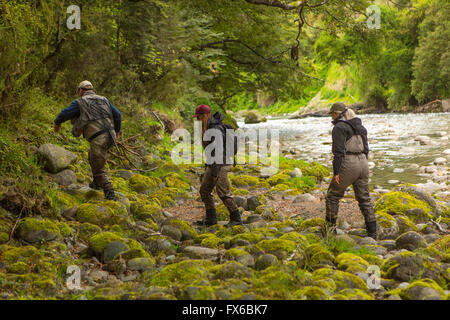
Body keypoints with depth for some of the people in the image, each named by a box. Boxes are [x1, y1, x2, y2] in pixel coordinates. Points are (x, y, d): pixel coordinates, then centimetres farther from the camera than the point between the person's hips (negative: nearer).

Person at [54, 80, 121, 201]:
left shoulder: (80, 103, 1)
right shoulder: (103, 100, 17)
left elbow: (64, 114, 7)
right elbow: (117, 115, 21)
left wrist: (57, 123, 29)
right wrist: (117, 130, 38)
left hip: (98, 139, -7)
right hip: (110, 136, 7)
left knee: (98, 169, 5)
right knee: (93, 156, 32)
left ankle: (110, 194, -1)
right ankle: (97, 183, 41)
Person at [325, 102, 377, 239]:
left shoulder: (339, 127, -8)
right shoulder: (359, 126, 17)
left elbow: (339, 151, -16)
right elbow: (365, 148, 19)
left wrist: (336, 172, -15)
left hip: (348, 165, -7)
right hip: (362, 163, 7)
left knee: (333, 195, 9)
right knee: (364, 198, 9)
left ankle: (330, 226, 15)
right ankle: (372, 232, 7)